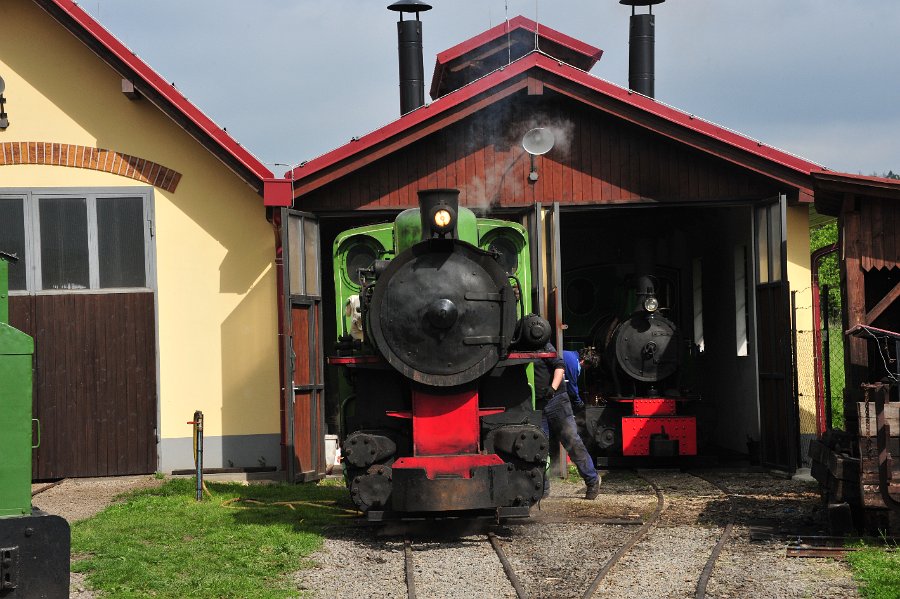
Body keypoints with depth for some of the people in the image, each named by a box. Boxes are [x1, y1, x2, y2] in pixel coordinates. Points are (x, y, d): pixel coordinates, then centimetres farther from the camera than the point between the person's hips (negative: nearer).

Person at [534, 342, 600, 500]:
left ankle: (592, 481, 1)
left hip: (556, 400, -4)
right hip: (536, 407, 5)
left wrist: (553, 388, -24)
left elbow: (559, 366, -10)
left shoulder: (543, 346, -2)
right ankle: (542, 487, 13)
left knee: (572, 441, -6)